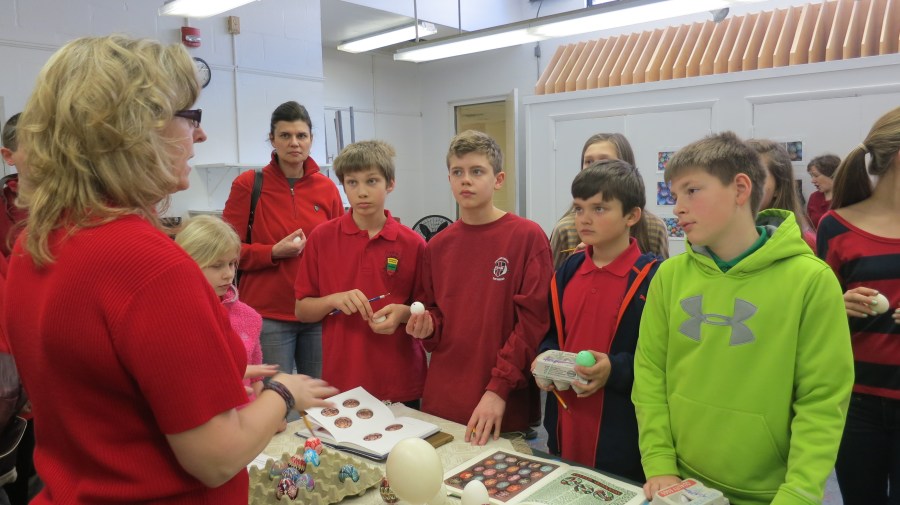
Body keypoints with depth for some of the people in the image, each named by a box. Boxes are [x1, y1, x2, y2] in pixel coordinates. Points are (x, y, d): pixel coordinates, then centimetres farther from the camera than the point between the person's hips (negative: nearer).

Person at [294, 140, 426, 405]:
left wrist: (404, 313, -16)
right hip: (340, 380, 0)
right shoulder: (322, 238, -3)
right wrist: (333, 300, -18)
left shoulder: (413, 244, -4)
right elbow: (302, 311, 1)